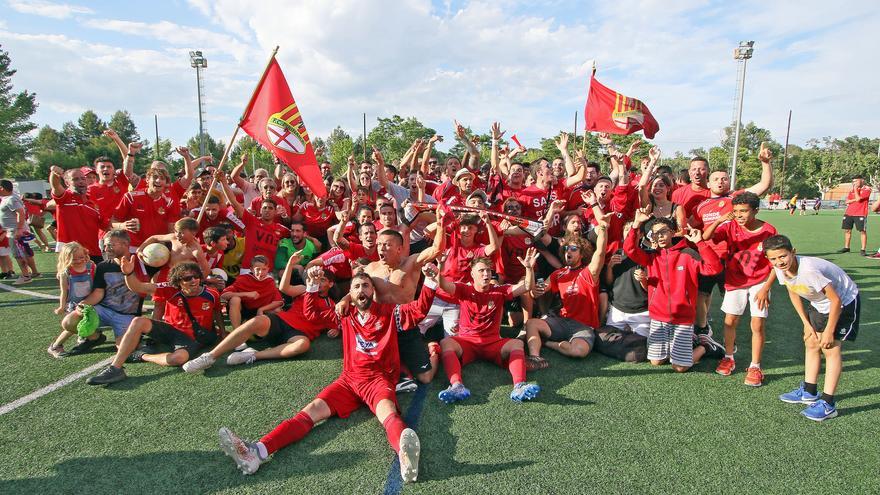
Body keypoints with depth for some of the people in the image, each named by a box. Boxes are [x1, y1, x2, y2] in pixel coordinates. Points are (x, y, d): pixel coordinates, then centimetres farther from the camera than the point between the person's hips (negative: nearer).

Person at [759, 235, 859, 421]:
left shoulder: (809, 270, -39)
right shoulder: (780, 269, -17)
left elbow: (836, 299, -29)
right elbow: (794, 293, 1)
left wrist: (829, 331, -22)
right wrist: (807, 323, 2)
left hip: (844, 301, -7)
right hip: (819, 304, 8)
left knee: (831, 348, -10)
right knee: (811, 343, 11)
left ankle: (828, 404, -4)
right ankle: (809, 392, 24)